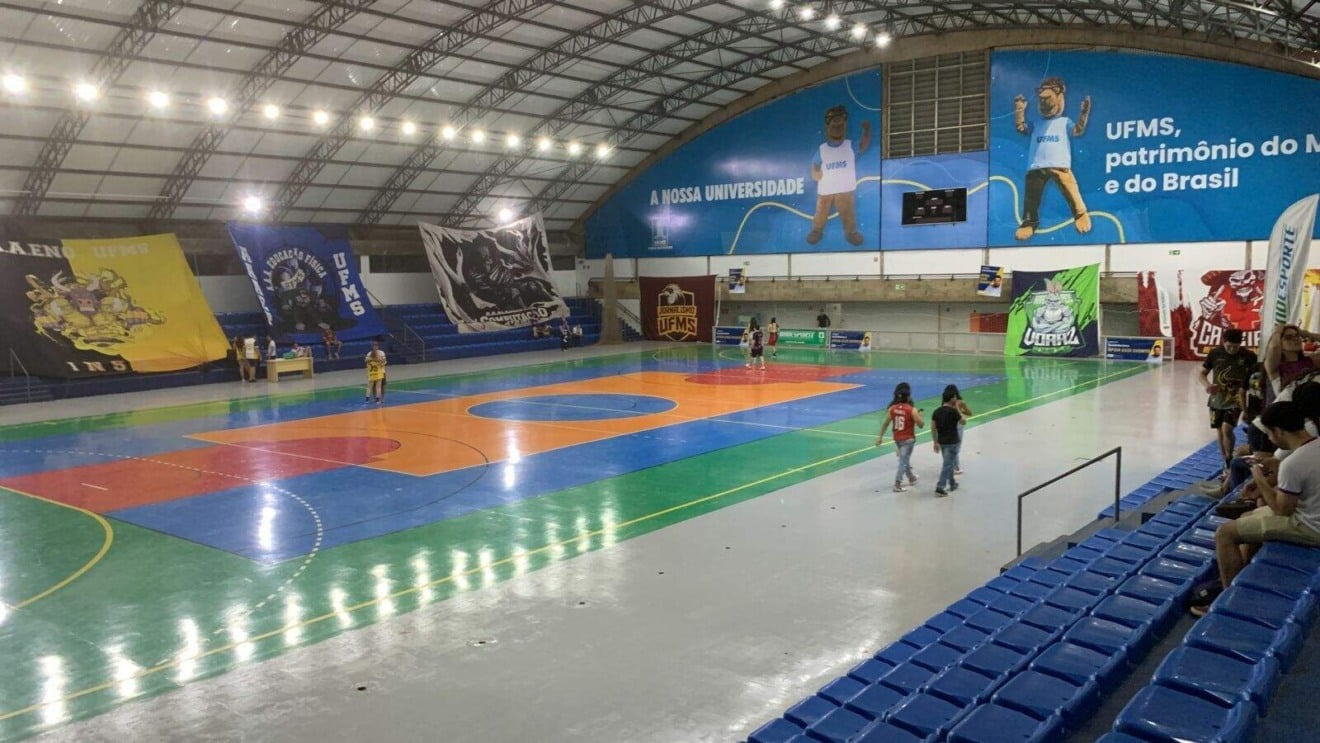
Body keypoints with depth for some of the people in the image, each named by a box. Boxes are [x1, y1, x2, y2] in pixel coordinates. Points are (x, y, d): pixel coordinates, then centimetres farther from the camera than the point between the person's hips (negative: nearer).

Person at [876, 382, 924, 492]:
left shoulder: (892, 408, -6)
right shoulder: (912, 410, -18)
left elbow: (885, 424, 0)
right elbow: (921, 424, -11)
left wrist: (880, 437, 8)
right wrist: (919, 415, 7)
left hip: (897, 438, 5)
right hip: (908, 439, -5)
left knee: (904, 459, 23)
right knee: (903, 461, 2)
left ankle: (911, 478, 43)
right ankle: (897, 485, 1)